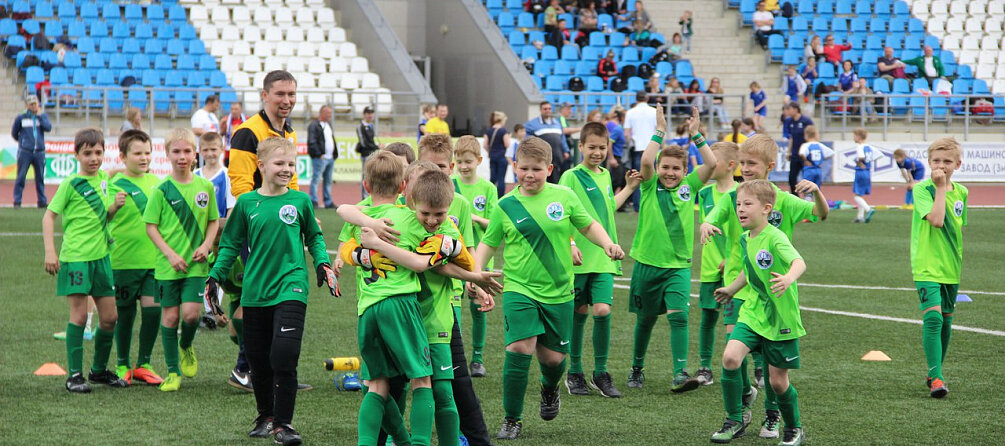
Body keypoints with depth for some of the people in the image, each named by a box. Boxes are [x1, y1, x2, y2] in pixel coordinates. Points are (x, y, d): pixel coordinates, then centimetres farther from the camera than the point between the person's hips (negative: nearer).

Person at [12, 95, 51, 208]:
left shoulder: (43, 116, 9)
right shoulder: (20, 118, 4)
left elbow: (48, 127, -9)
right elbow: (14, 133, 14)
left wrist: (39, 116, -9)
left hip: (39, 151, 2)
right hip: (25, 152, -2)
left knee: (40, 177, 6)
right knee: (21, 177, -4)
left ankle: (42, 201, 13)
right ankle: (17, 201, 1)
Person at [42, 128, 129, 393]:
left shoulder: (103, 178, 10)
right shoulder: (71, 184, -7)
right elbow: (49, 216, -6)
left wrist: (115, 206, -1)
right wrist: (50, 252, -14)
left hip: (101, 255, 6)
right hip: (75, 257, -6)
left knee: (110, 317, 7)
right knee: (79, 315, -6)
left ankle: (99, 370, 23)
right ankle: (74, 375, 1)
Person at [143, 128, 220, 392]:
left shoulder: (205, 187, 3)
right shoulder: (162, 190, -5)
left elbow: (214, 221, 12)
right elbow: (151, 225, -3)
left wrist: (206, 245, -5)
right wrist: (170, 254, -12)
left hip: (196, 264, 1)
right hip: (167, 265, -1)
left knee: (191, 313, -11)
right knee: (170, 316, 2)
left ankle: (186, 346, 22)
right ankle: (172, 372, 14)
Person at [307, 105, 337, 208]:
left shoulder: (328, 125, 19)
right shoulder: (314, 125, -9)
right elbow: (312, 142, -15)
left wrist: (335, 154, 16)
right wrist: (319, 154, -18)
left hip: (330, 157, 9)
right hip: (320, 158, -9)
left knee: (328, 181, 12)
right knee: (316, 179, -8)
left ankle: (328, 202, 17)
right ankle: (313, 202, -7)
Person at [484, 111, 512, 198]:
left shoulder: (488, 131, 5)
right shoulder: (503, 131, -12)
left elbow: (485, 145, 6)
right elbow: (507, 144, -14)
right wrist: (509, 138, 4)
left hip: (492, 157, 5)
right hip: (502, 156, -5)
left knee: (492, 177, 11)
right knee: (501, 179, -1)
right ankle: (500, 198, 0)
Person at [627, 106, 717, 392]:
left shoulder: (689, 186, 4)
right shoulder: (650, 186, 0)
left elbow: (712, 164, -8)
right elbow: (646, 161, -20)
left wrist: (695, 135, -10)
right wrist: (659, 132, -16)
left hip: (679, 266, 0)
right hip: (648, 263, 0)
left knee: (678, 316, -15)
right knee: (646, 318, 12)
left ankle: (680, 374, -19)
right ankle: (637, 369, 30)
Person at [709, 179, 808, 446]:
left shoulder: (775, 238, -18)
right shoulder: (745, 239, 5)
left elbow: (799, 262, -35)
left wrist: (789, 278, -56)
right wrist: (731, 289, 39)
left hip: (781, 319, -6)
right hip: (752, 313, 6)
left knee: (777, 380, 2)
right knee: (730, 357, -16)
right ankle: (735, 420, -1)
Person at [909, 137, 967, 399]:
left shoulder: (961, 192, 9)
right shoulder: (922, 189, -9)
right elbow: (936, 219, -24)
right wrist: (941, 188, -20)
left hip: (951, 269, 6)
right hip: (927, 267, -6)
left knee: (946, 321, 14)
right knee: (933, 319, -18)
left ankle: (935, 373, 29)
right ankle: (936, 378, -21)